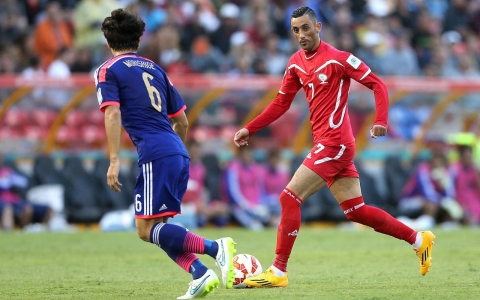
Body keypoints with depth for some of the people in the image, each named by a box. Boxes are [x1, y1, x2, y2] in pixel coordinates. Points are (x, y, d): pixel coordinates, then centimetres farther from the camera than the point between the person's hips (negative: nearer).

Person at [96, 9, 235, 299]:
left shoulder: (108, 71, 5)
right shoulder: (155, 69, 23)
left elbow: (113, 114, -11)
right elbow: (181, 120, 25)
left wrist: (114, 161, -14)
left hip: (156, 155, -7)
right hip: (179, 154, 7)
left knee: (147, 229, -7)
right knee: (156, 228, 13)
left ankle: (216, 248, -23)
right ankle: (200, 274, -5)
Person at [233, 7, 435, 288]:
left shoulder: (337, 59, -11)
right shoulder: (296, 63, 11)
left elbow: (377, 84, -9)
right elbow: (281, 104, 19)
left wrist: (381, 122, -22)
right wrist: (249, 129, 12)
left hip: (335, 143, -8)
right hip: (326, 145, 8)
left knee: (290, 197, -11)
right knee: (356, 210, 11)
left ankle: (278, 272, -7)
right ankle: (419, 239, 22)